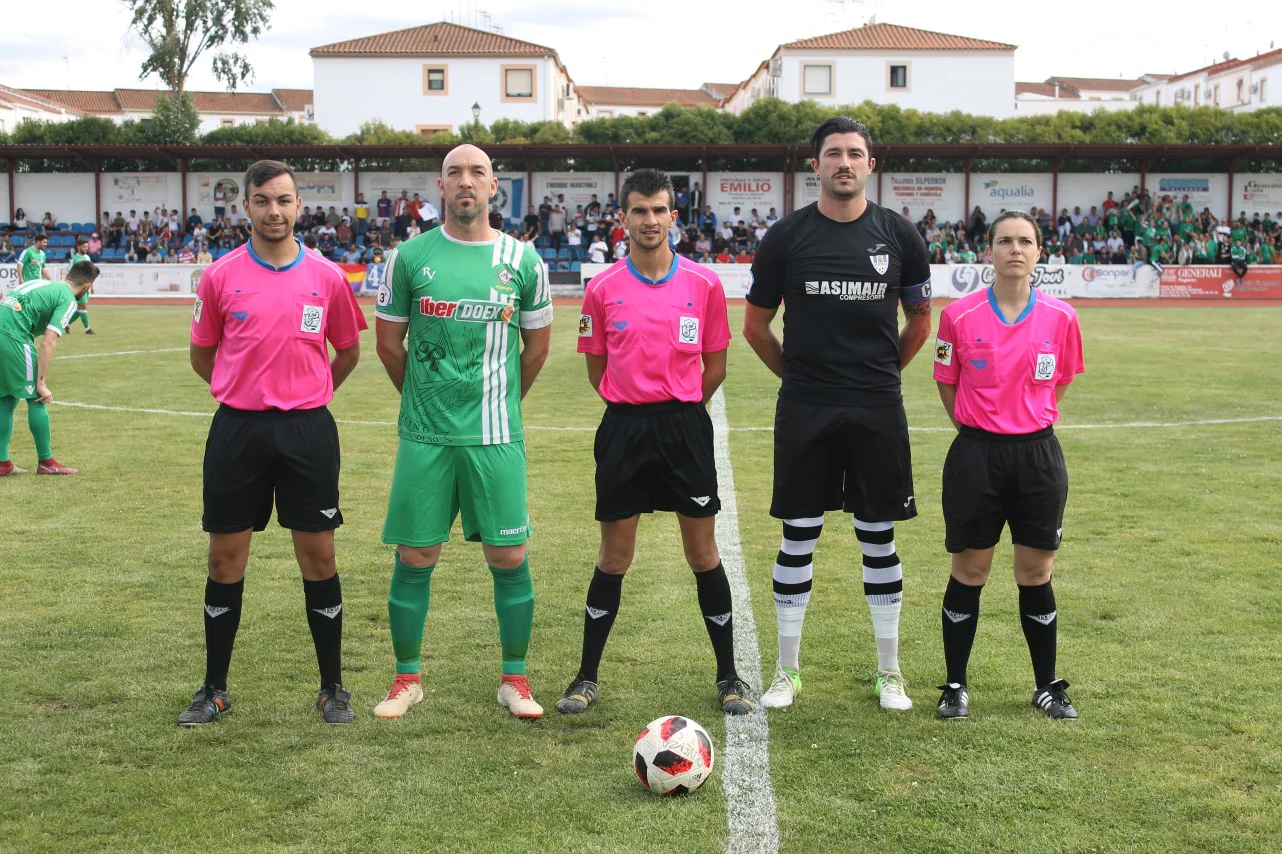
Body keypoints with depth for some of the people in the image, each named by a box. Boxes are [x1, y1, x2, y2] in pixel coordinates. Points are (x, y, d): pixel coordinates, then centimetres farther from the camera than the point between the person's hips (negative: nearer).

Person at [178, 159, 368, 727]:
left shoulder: (327, 277, 1)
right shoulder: (220, 277, 0)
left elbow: (348, 350, 15)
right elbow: (202, 356, 12)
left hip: (308, 430, 0)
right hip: (237, 429, 0)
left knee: (319, 558, 4)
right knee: (225, 561, 6)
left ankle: (333, 688, 16)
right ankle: (214, 690, 20)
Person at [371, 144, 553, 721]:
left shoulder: (523, 260, 2)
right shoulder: (410, 256, 1)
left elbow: (537, 345, 12)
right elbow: (388, 343, 9)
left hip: (496, 436, 0)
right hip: (425, 435, 0)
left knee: (509, 557, 3)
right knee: (415, 556, 5)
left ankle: (514, 679, 17)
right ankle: (407, 679, 19)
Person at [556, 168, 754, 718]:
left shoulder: (704, 285, 0)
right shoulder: (602, 289, 1)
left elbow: (714, 368, 8)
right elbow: (598, 372, 9)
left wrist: (679, 408, 10)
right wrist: (637, 406, 7)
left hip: (685, 426, 0)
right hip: (622, 430, 0)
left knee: (703, 553, 4)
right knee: (614, 557, 6)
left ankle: (729, 677, 16)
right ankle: (587, 677, 18)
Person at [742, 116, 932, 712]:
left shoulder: (897, 234, 2)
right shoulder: (786, 236, 0)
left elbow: (920, 321, 14)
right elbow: (755, 326, 9)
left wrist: (883, 373, 13)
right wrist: (798, 374, 10)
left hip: (878, 411, 1)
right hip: (804, 411, 0)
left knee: (879, 538, 7)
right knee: (797, 536, 5)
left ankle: (889, 673, 19)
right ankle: (787, 671, 17)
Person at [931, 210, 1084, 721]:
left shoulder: (1061, 318, -1)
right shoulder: (959, 316, -5)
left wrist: (1030, 420, 11)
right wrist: (979, 425, 7)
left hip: (1038, 454, 1)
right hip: (976, 454, -1)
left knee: (1036, 573, 9)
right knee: (969, 572, 6)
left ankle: (1047, 687, 24)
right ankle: (955, 687, 19)